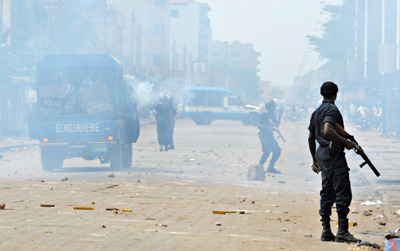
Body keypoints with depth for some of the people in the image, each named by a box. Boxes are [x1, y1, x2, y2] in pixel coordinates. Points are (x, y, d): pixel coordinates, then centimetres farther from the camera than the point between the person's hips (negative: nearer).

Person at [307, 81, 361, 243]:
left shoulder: (316, 112, 16)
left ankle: (326, 232, 10)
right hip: (334, 154, -9)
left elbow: (310, 137, 19)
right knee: (343, 194, -8)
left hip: (322, 153, 9)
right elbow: (328, 131, -27)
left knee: (327, 194, 11)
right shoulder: (332, 110, -11)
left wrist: (315, 160, 26)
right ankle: (342, 232, -12)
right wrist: (346, 142, -19)